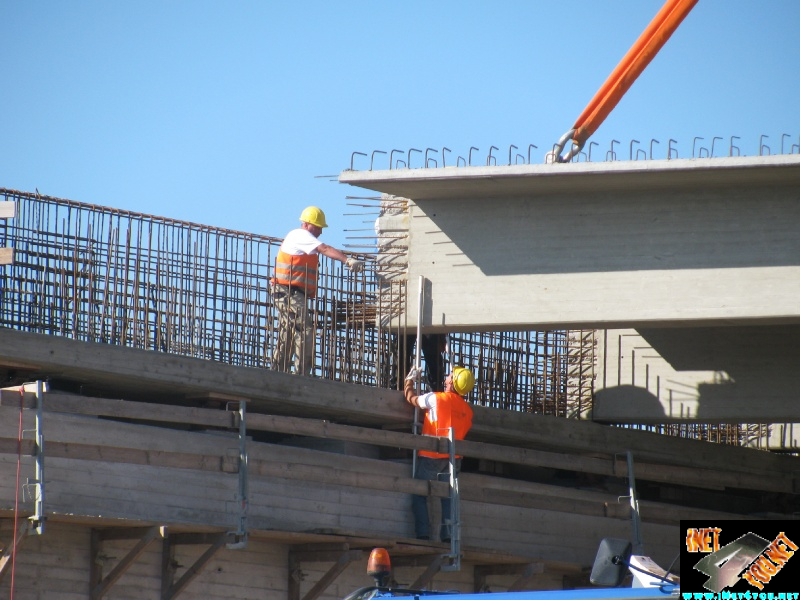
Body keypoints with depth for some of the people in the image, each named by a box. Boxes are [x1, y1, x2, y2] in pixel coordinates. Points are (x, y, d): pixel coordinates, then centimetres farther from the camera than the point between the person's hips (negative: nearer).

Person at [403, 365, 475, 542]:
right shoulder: (467, 409, 6)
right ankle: (448, 535, -2)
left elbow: (411, 398, 5)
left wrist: (409, 380, 23)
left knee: (419, 495, 2)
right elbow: (464, 432, 13)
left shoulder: (436, 398, -8)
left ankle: (423, 533, -9)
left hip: (431, 456, -5)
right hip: (453, 459, 5)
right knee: (448, 497, 7)